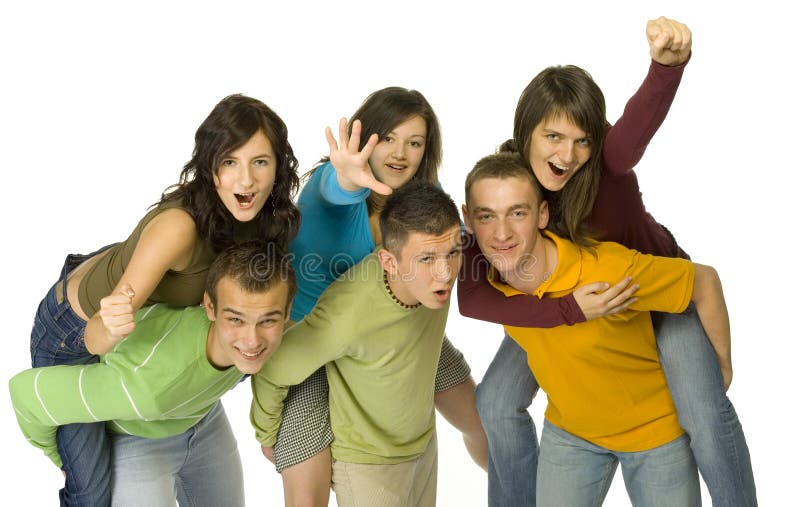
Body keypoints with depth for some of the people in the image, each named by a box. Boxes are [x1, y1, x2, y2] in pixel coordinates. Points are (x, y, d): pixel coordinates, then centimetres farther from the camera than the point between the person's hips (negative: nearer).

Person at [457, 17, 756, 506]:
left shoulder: (607, 163, -32)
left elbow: (642, 119, -57)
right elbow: (472, 296, -33)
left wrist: (669, 63, -78)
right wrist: (569, 308, -43)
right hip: (561, 298, 3)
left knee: (704, 411, -18)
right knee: (497, 402, -4)